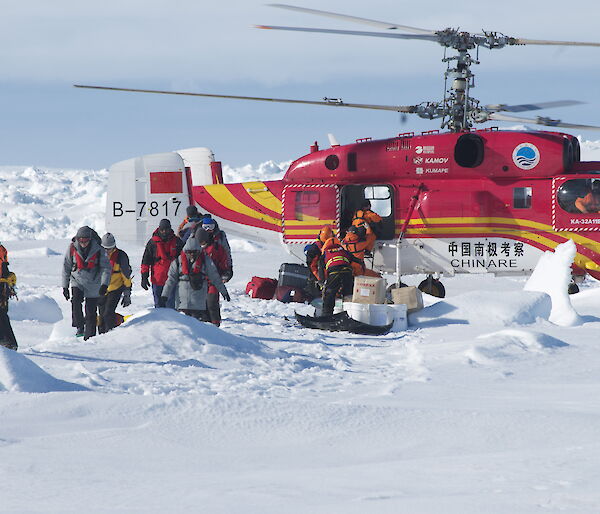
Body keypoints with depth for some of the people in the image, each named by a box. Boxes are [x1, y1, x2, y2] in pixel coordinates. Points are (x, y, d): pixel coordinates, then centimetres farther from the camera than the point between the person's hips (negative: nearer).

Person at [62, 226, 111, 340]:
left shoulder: (98, 249, -14)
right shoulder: (72, 248, -10)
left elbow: (106, 268, -12)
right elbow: (66, 267, 1)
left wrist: (104, 284, -25)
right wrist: (65, 286, 2)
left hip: (93, 283, -1)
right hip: (77, 280, 1)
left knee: (91, 311, 1)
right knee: (76, 301, -26)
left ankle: (89, 336, 14)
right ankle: (80, 327, -11)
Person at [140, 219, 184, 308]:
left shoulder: (177, 242, 3)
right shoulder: (153, 242, 0)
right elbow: (146, 261, 3)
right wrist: (144, 277, -1)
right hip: (157, 280, 0)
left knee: (171, 304, 0)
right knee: (158, 304, 7)